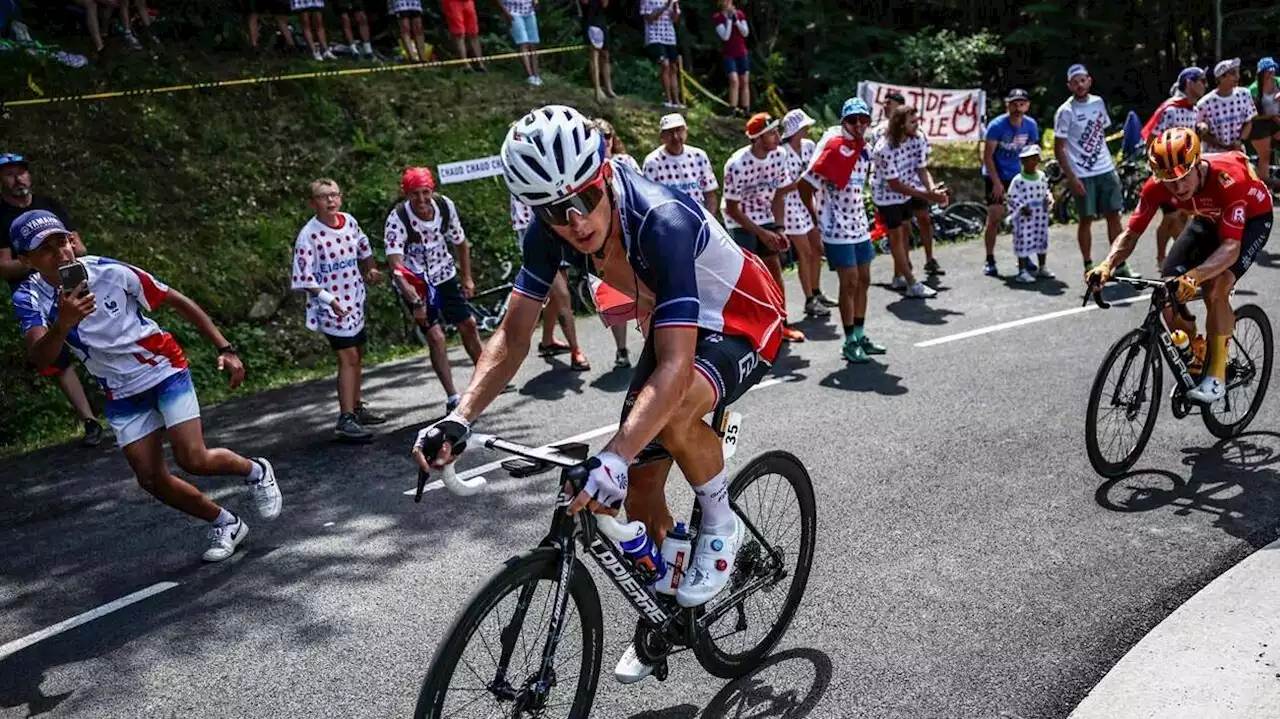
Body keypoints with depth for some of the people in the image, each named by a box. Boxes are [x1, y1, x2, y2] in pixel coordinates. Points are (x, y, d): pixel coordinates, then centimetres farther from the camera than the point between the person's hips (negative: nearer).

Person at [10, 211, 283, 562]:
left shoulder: (110, 271, -19)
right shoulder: (30, 297, -13)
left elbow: (178, 302, -9)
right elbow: (40, 359, -29)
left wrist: (224, 348, -12)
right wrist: (62, 324, -50)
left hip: (164, 370, -3)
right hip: (121, 394, 4)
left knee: (193, 460, -14)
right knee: (152, 480, 1)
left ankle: (255, 471, 16)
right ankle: (226, 526, 20)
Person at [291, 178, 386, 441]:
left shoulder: (349, 222, 2)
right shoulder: (309, 235, -16)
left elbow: (364, 247, 22)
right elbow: (305, 278, -18)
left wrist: (372, 269, 14)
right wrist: (329, 299, -26)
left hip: (354, 300, 7)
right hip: (331, 306, -7)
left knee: (357, 354, 16)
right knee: (348, 357, -13)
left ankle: (356, 407, 32)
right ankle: (345, 419, -12)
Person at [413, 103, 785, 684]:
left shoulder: (662, 221, -38)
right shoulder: (549, 231, -19)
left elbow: (675, 366, -44)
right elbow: (513, 335, -14)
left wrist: (613, 458, -55)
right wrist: (460, 419, -28)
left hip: (743, 323, -6)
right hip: (673, 326, 6)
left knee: (672, 412, -38)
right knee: (639, 490, 6)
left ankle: (720, 526, -7)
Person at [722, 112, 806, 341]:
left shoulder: (778, 156, -11)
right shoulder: (737, 164, -27)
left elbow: (779, 195, 0)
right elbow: (732, 208, -20)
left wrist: (779, 228, -11)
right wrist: (761, 233, -21)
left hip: (765, 218, 5)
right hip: (739, 221, -5)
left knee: (774, 267, 5)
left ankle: (782, 324, 13)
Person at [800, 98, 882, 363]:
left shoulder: (864, 148, 9)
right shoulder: (834, 145, -16)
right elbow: (806, 185, -17)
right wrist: (817, 217, -7)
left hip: (859, 226, 8)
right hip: (838, 229, -8)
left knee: (863, 280, 13)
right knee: (850, 282, -4)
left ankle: (860, 335, 24)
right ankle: (850, 342, 6)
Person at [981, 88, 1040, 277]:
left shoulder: (1031, 125, -6)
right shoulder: (996, 125, -19)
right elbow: (987, 156, -17)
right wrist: (997, 183, -19)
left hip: (1018, 175, 4)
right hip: (995, 175, -4)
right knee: (994, 217, -9)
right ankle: (989, 260, 2)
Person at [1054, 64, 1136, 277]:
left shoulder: (1098, 102, 7)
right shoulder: (1066, 111, -9)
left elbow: (1102, 133, 17)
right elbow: (1059, 148, -10)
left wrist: (1111, 163, 12)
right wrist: (1071, 178, -16)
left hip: (1106, 170, 5)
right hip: (1082, 175, -5)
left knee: (1113, 215, 5)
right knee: (1086, 219, 1)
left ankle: (1120, 265, 10)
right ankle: (1088, 267, 11)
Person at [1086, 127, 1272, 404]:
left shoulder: (1228, 179, -41)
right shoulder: (1158, 184, -28)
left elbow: (1231, 246, -46)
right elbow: (1131, 232, -24)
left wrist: (1193, 277, -62)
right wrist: (1107, 265, -44)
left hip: (1251, 219, -5)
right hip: (1208, 219, 5)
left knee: (1216, 289, -28)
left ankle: (1216, 377, -15)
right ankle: (1195, 360, 13)